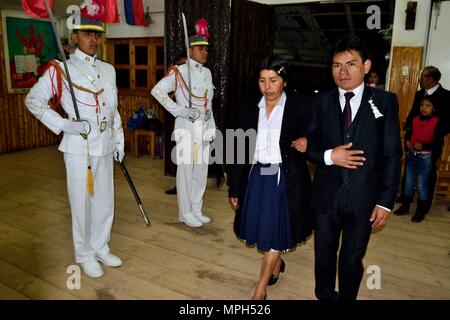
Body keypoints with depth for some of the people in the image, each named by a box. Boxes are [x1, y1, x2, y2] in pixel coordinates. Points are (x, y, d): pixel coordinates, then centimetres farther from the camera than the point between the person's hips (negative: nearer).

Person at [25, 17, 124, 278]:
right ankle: (85, 255, 23)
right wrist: (64, 125, -15)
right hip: (79, 148, -5)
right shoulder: (61, 69, -5)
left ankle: (101, 248, 31)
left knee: (105, 201, 13)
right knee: (82, 203, 5)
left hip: (105, 147, 5)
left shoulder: (109, 70, 11)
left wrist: (119, 140, 12)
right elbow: (34, 100, -4)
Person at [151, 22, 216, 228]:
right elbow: (157, 91, -15)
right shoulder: (179, 71, -7)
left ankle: (196, 210, 25)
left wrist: (212, 128, 14)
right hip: (187, 127, -7)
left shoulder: (207, 72, 15)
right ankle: (186, 213, 12)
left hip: (204, 127, 7)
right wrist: (179, 110, -18)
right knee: (186, 170, -1)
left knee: (201, 170, 11)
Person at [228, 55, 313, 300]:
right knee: (262, 228, 15)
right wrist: (234, 188, 5)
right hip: (256, 177, 4)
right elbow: (239, 151, 5)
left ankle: (260, 290, 16)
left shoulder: (300, 107, -6)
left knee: (275, 232, 1)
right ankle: (276, 263, 44)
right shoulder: (249, 111, 3)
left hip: (285, 179, -4)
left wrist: (307, 142, -22)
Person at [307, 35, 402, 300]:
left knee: (352, 260, 14)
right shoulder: (322, 102, 2)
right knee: (324, 256, 17)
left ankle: (347, 297, 38)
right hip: (326, 195, 2)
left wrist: (386, 201, -6)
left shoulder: (385, 102, -3)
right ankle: (324, 295, 41)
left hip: (363, 198, -1)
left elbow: (393, 155, -3)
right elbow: (309, 146, 4)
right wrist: (328, 156, -17)